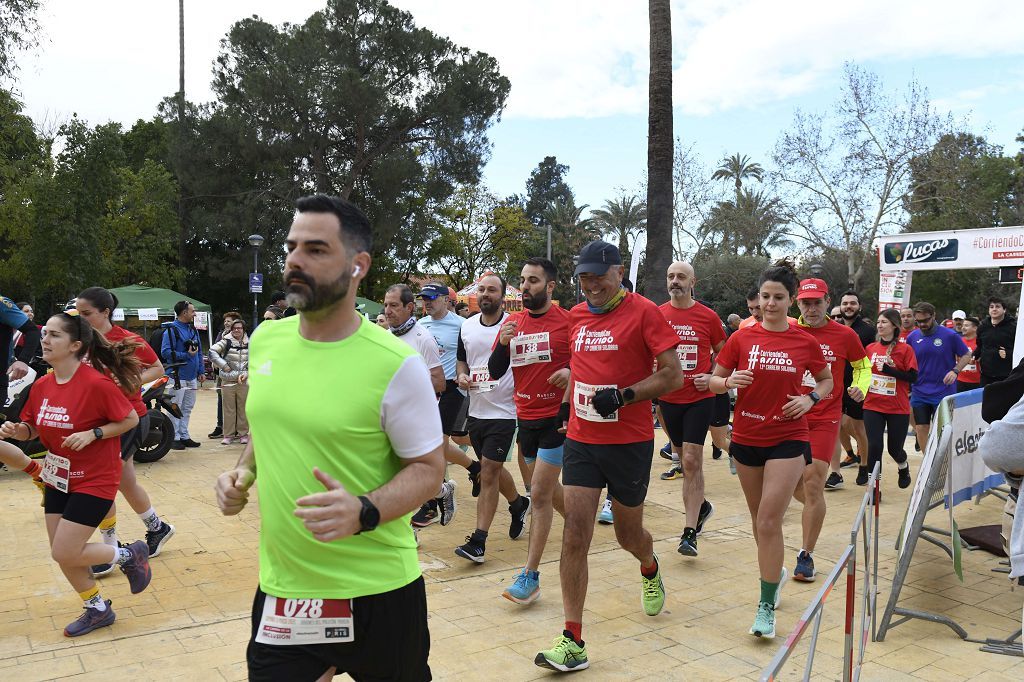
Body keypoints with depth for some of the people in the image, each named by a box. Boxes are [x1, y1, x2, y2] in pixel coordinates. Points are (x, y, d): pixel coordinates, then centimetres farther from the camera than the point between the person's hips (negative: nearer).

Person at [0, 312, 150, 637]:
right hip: (58, 479, 7)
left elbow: (131, 419, -13)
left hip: (94, 480, -7)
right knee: (62, 553, 12)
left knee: (64, 554, -8)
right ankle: (97, 609, 33)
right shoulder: (42, 385, -1)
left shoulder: (97, 383, -22)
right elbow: (32, 429, 11)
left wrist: (92, 434, -23)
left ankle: (131, 555, 17)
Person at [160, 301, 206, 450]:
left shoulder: (193, 330, 15)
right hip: (177, 376, -8)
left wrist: (201, 371, 13)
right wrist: (186, 355, -18)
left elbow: (199, 351, 19)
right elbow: (165, 352, -18)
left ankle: (184, 436, 21)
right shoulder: (171, 330, -10)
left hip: (192, 376, 8)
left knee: (188, 408, 13)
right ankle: (174, 438, 4)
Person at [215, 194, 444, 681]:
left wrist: (363, 512, -27)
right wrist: (242, 473, -1)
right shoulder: (265, 340, 0)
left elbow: (428, 470, -12)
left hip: (378, 590, -3)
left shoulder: (395, 363, -17)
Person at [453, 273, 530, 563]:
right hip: (476, 410, 6)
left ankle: (478, 541, -2)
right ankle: (518, 504, 48)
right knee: (492, 469, 20)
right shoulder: (467, 326, 7)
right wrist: (462, 376, 0)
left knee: (488, 474, -7)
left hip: (505, 411, -6)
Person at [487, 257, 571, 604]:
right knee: (549, 488, 21)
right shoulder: (512, 322, 6)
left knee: (539, 493, -7)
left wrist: (572, 371, -22)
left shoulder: (569, 321, -9)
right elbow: (495, 372, 5)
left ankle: (530, 575, 1)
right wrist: (503, 344, -13)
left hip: (557, 416, -6)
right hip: (526, 417, 6)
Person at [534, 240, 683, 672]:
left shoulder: (644, 312, -9)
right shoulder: (576, 316, 8)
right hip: (581, 440, 4)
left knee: (628, 533, 14)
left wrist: (623, 396, -22)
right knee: (575, 537, -5)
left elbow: (673, 375, -13)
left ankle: (651, 572, 51)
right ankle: (573, 642, 2)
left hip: (630, 443, -4)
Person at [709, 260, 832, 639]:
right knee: (759, 520, 16)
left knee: (769, 522, -9)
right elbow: (714, 381, 3)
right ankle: (776, 572, 43)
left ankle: (767, 607, 1)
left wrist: (810, 399, -7)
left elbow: (826, 380, 13)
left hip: (788, 439, -2)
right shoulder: (742, 339, -2)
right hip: (747, 437, 3)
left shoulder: (805, 342, -3)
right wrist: (729, 382, -20)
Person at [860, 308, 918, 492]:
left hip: (898, 408, -2)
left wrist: (888, 369, -20)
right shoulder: (870, 348, 5)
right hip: (872, 406, 2)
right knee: (874, 446, -7)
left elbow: (912, 377, -12)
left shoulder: (905, 349, -6)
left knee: (895, 448, 9)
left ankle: (904, 468, 43)